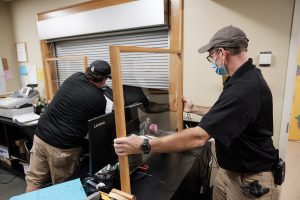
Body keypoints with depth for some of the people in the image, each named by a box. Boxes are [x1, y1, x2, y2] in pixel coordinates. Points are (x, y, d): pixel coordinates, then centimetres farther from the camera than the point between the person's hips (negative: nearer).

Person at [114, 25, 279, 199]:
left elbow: (199, 137, -36)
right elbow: (222, 115, 15)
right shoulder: (245, 78, 4)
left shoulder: (245, 87, -32)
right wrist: (194, 109, 20)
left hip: (251, 180, -8)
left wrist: (144, 146, -32)